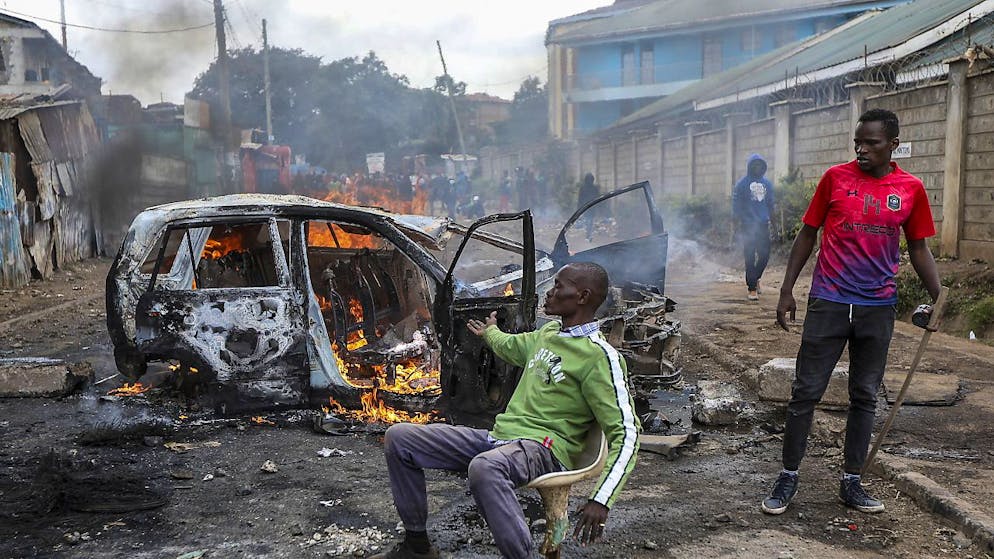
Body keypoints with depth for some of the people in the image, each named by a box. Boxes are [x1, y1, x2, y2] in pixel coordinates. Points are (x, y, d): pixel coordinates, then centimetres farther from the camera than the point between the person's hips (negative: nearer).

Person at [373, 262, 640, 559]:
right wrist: (491, 332, 60)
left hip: (542, 448, -9)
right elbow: (511, 346, 40)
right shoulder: (548, 332, 15)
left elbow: (626, 433, -15)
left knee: (484, 467, -44)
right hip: (499, 436, 9)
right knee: (398, 437, 2)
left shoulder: (600, 356, -10)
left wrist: (601, 500, -26)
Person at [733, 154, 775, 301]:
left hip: (763, 225, 4)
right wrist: (738, 220, -10)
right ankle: (752, 288, 1)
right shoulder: (742, 184, -1)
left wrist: (769, 217, 14)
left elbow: (770, 202, 19)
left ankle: (754, 278, 28)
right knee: (750, 257, -4)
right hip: (748, 226, -4)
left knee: (764, 254, 2)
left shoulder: (767, 183, 13)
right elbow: (736, 203, -3)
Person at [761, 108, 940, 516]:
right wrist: (787, 290, 2)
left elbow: (918, 248, 12)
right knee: (806, 392, 0)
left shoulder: (911, 189, 3)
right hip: (828, 302, -2)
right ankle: (788, 478, 12)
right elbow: (808, 234, 5)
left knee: (865, 397, 10)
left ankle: (851, 483, 22)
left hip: (878, 309, 2)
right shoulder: (836, 177, -1)